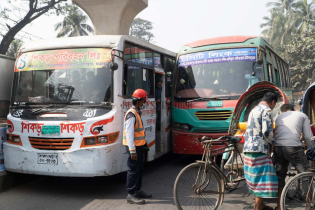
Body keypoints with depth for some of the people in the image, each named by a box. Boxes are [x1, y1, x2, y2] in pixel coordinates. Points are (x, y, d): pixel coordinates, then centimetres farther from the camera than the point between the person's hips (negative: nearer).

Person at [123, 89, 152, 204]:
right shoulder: (131, 114, -19)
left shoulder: (137, 113, 13)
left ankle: (137, 190, 30)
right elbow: (129, 134, -23)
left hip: (138, 145, 10)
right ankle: (131, 195, 1)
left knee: (139, 169, 18)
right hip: (133, 147, -10)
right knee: (133, 170, -5)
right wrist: (132, 151, -25)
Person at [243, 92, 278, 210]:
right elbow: (267, 131, -20)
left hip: (248, 148, 10)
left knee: (256, 178, 16)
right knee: (263, 178, -5)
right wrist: (272, 142, -3)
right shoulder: (266, 111, -8)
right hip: (259, 149, -10)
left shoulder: (254, 110, 22)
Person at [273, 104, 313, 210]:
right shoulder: (302, 115, 18)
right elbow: (308, 136, 10)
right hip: (293, 147, -4)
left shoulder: (279, 117, 28)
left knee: (280, 176, 15)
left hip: (278, 148, 4)